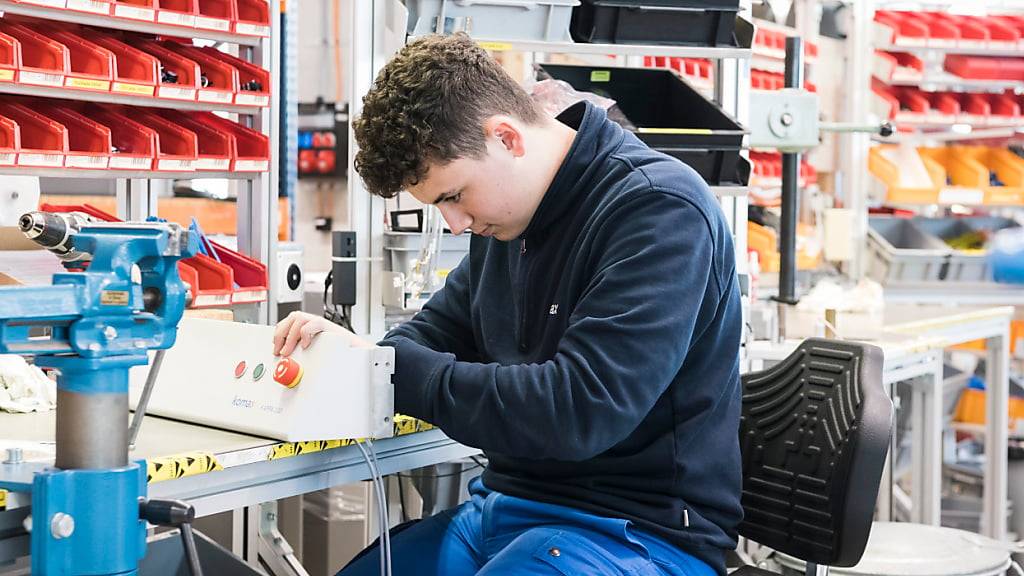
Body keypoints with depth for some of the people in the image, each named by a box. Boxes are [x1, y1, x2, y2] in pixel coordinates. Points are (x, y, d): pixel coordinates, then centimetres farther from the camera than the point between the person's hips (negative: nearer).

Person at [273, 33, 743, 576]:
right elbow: (441, 329, 19)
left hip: (640, 530, -8)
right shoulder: (506, 216, 9)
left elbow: (579, 412, -26)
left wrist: (396, 370, -19)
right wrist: (355, 355, -4)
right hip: (506, 506, 8)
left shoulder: (659, 212, -18)